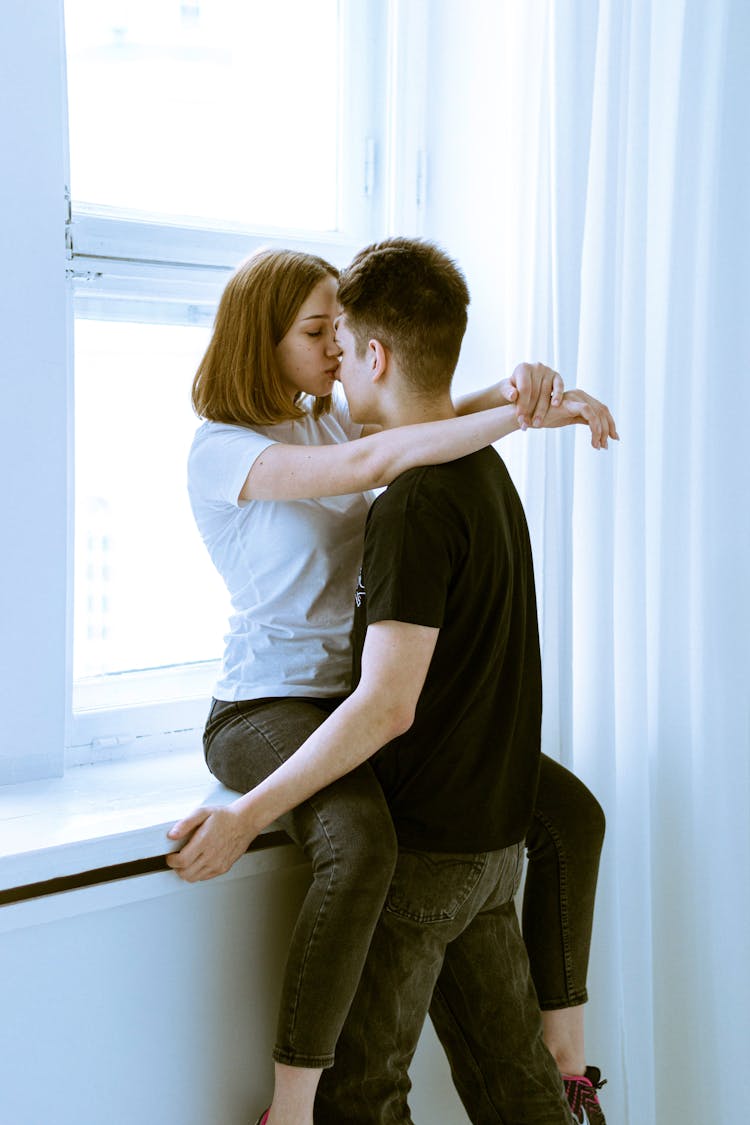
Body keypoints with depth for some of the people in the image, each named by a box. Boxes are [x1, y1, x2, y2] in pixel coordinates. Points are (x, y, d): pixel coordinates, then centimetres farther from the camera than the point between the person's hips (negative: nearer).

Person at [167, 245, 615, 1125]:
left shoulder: (328, 421, 11)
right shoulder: (220, 450, -13)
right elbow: (370, 463, -29)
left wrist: (522, 394, -22)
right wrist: (523, 416, -28)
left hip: (362, 700, 8)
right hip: (265, 708, -8)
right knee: (360, 847, -40)